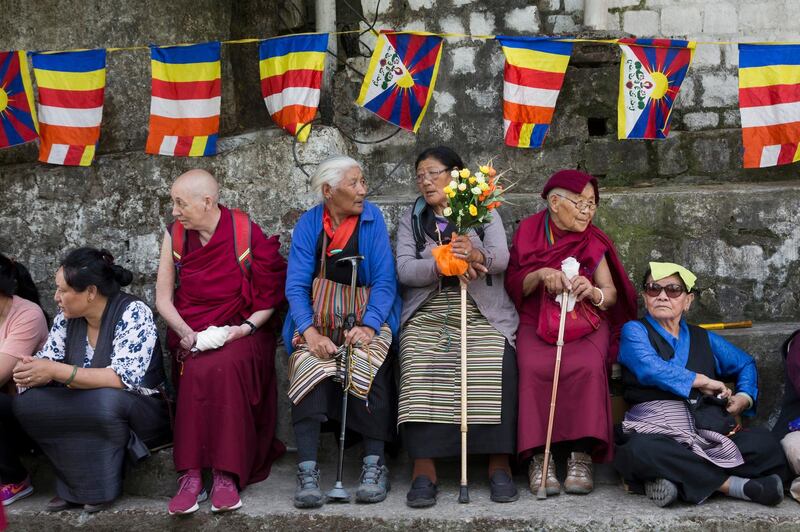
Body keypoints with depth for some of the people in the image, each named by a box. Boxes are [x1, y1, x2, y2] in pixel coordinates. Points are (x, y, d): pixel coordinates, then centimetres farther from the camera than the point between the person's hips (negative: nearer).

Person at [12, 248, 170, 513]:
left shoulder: (133, 313, -19)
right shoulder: (67, 318, 1)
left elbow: (124, 378, -28)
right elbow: (48, 363, 4)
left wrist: (57, 371, -34)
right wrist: (30, 373, -21)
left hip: (140, 412, -6)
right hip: (83, 411, 6)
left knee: (106, 400, -38)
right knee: (26, 402, -16)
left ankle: (101, 487, -14)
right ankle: (75, 484, -10)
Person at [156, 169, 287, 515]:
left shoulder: (246, 233, -5)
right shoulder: (175, 236, 5)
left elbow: (270, 296, 0)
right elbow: (163, 298, 6)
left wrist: (248, 327, -17)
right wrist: (185, 332, -11)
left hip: (240, 334, -2)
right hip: (192, 337, 2)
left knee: (224, 367, -34)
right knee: (199, 370, -31)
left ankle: (227, 475, -32)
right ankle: (190, 474, -31)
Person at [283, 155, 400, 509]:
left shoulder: (372, 219, 1)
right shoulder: (308, 225, 3)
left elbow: (385, 281, -5)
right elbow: (296, 286, -4)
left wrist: (368, 326, -21)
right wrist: (310, 332, -20)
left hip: (366, 317, -1)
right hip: (317, 320, 1)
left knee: (367, 366, -32)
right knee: (309, 368, -29)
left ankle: (374, 465, -24)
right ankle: (307, 470, -29)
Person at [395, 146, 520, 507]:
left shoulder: (485, 213, 14)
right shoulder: (411, 219, 17)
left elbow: (502, 258, -4)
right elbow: (404, 269, 0)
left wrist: (477, 255, -28)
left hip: (483, 315, -1)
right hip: (428, 314, 1)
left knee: (496, 368, -30)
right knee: (420, 369, -29)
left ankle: (499, 465, -23)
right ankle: (424, 469, -28)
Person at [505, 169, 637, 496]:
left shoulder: (593, 242, 11)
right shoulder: (528, 233, 8)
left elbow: (611, 295, 7)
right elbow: (512, 286, 5)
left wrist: (593, 292, -16)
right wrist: (540, 275, -15)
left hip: (585, 324, 1)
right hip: (536, 322, -1)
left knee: (586, 367, -32)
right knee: (535, 368, -33)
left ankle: (581, 455, -29)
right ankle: (538, 455, -29)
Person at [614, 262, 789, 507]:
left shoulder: (703, 338, 24)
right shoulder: (635, 331, 9)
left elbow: (745, 363, 36)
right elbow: (650, 369, -11)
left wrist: (744, 398, 15)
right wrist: (703, 381, -5)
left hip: (707, 432, 4)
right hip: (653, 431, -3)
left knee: (765, 443, -22)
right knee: (641, 450, -41)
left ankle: (678, 480, -26)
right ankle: (733, 484, -28)